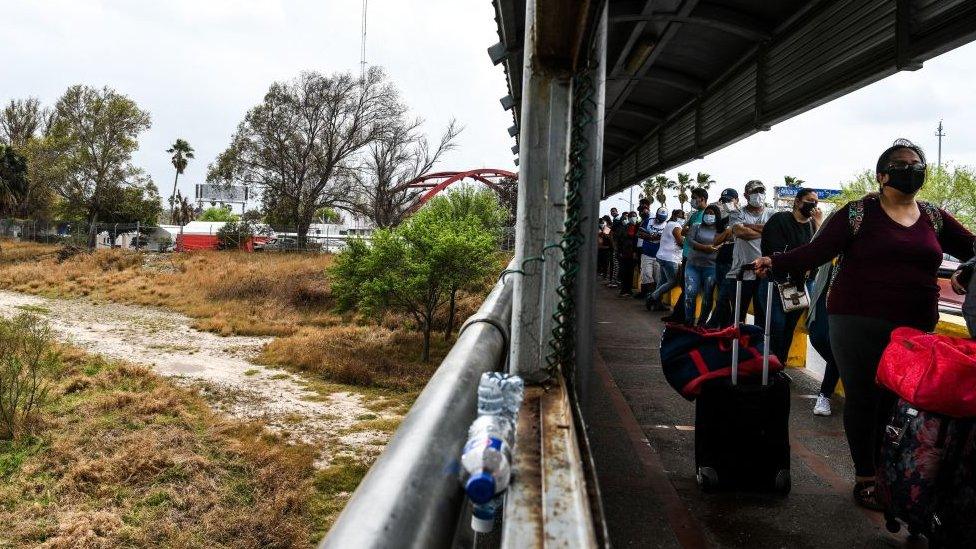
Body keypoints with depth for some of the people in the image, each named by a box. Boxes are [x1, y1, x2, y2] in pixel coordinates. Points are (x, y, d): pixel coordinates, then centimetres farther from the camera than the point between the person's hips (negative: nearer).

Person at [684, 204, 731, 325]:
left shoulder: (721, 231, 8)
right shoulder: (696, 227, 10)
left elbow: (715, 244, -8)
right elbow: (690, 240, -6)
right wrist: (706, 248, -15)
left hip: (710, 267, 0)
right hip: (693, 265, 1)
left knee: (708, 296, 2)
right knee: (690, 293, -7)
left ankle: (702, 322, 11)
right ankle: (688, 321, -1)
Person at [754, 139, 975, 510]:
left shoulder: (934, 219, 12)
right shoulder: (860, 213, -3)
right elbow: (816, 252, -9)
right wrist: (775, 263, -21)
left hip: (915, 328, 4)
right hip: (860, 323, -4)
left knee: (892, 400, 7)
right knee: (863, 398, 1)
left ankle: (883, 470, 22)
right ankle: (865, 478, 15)